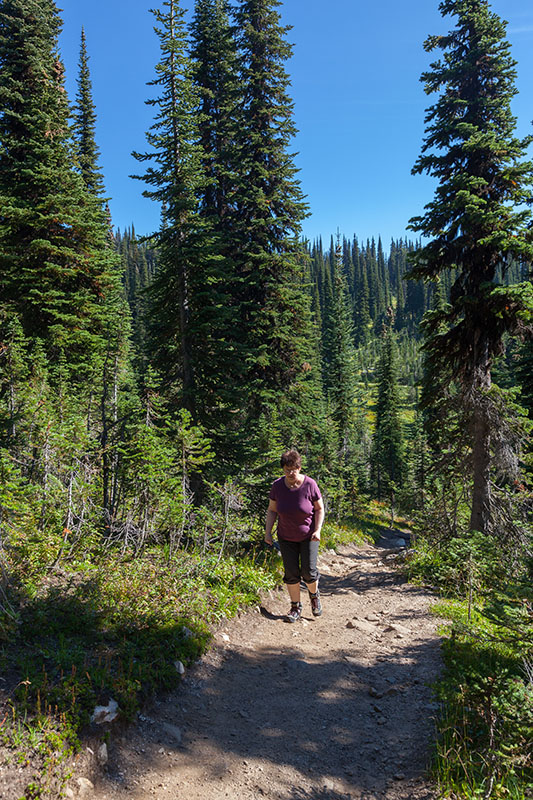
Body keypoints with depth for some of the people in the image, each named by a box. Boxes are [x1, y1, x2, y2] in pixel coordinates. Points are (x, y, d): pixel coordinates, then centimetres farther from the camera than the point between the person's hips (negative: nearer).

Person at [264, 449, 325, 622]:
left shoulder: (309, 484, -17)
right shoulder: (277, 486, -10)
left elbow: (319, 509, -7)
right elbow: (272, 510, 1)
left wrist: (318, 530, -17)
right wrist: (268, 532, -6)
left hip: (308, 536, -2)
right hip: (286, 538, 2)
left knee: (308, 571, -4)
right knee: (291, 573, 2)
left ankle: (314, 595, 28)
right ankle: (295, 607, 19)